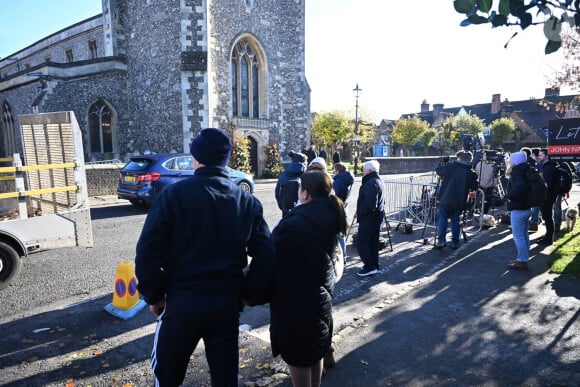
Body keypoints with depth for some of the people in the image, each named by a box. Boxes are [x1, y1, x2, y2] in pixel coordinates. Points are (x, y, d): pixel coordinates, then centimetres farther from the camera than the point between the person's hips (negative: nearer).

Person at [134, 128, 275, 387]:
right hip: (227, 303, 3)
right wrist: (248, 295, 6)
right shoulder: (248, 202, 2)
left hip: (182, 301, -2)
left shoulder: (174, 194, -8)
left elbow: (148, 251, -11)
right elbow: (265, 254, -3)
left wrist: (153, 296, 2)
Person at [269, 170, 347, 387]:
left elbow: (272, 257, -18)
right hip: (320, 293, 8)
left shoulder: (295, 223, -28)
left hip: (295, 298, -8)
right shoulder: (331, 217, -3)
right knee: (315, 349, 25)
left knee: (296, 355, 10)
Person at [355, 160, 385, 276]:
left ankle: (370, 267, -3)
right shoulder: (379, 181, 14)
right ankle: (374, 266, 22)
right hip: (377, 216, 10)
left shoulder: (371, 183, -19)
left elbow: (370, 203, -28)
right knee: (373, 242, 15)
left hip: (368, 217, -10)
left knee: (361, 242, -4)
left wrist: (360, 212, -14)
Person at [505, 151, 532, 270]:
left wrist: (509, 195, -22)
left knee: (518, 236, -3)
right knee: (524, 235, 17)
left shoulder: (517, 172, -18)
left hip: (518, 209, -10)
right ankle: (523, 259, 27)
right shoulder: (524, 171, 12)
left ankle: (522, 261, 2)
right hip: (526, 207, 10)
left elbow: (520, 187, -36)